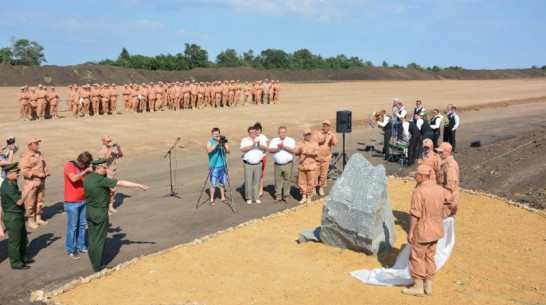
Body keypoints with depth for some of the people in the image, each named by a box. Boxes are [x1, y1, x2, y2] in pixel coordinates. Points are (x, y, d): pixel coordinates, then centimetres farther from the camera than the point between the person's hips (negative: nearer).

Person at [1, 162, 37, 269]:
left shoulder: (12, 183, 8)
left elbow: (18, 195, 14)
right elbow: (19, 201, -25)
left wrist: (26, 189, 1)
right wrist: (28, 189, -19)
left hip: (18, 215, 10)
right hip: (12, 217, -10)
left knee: (23, 238, 21)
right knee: (14, 241, 2)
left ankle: (23, 258, 35)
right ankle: (16, 264, 13)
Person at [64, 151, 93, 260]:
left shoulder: (83, 167, 7)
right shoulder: (69, 165, -13)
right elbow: (74, 178, -30)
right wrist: (85, 171, -25)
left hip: (83, 201, 7)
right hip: (72, 202, -7)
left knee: (82, 225, 14)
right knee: (72, 227, 0)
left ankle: (80, 246, 27)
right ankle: (71, 250, 11)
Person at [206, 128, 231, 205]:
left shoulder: (224, 141, 6)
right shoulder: (209, 142, -1)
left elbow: (229, 151, -3)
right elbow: (208, 151, -19)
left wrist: (224, 146, -21)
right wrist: (216, 144, -28)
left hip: (222, 166, 3)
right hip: (214, 167, -3)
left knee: (222, 183, 10)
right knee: (213, 184, -5)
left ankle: (222, 197, 23)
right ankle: (212, 199, 1)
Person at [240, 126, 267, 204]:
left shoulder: (260, 140, 10)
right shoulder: (245, 140, 2)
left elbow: (266, 148, -3)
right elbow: (242, 149, -15)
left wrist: (259, 145, -21)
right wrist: (252, 146, -25)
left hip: (258, 164, 2)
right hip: (248, 164, -2)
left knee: (257, 181, 5)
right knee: (248, 181, -1)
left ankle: (256, 198, 13)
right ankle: (249, 198, 8)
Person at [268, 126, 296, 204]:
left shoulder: (291, 140, 5)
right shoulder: (274, 140, 11)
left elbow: (292, 150, -10)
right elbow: (270, 150, -2)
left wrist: (283, 146, -17)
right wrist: (278, 148, -16)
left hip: (288, 164, -2)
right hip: (277, 164, 2)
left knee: (287, 180, 1)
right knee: (278, 180, 4)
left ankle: (286, 196, 10)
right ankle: (278, 196, 13)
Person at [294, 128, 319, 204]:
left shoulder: (314, 143, 8)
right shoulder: (300, 143, 14)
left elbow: (317, 153, -6)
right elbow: (295, 152, 5)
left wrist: (309, 153, -22)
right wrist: (299, 151, -17)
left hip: (311, 166, -2)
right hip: (302, 166, 2)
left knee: (311, 182, -2)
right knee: (302, 182, 4)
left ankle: (309, 197, 11)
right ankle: (303, 197, 16)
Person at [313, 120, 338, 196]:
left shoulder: (332, 134, 3)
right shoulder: (317, 133, 0)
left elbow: (335, 143, -12)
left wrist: (332, 138, -32)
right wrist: (321, 140, -28)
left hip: (326, 157, 1)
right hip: (317, 157, -1)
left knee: (324, 174, 7)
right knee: (315, 173, 3)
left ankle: (321, 188, 22)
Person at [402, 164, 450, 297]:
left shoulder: (418, 191, -21)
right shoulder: (439, 189, 3)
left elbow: (415, 214, -22)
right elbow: (449, 198, 22)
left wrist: (410, 232, -16)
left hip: (422, 230, -8)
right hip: (435, 229, 8)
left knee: (417, 258, 5)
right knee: (430, 257, 16)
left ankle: (418, 287, 12)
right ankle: (428, 286, 23)